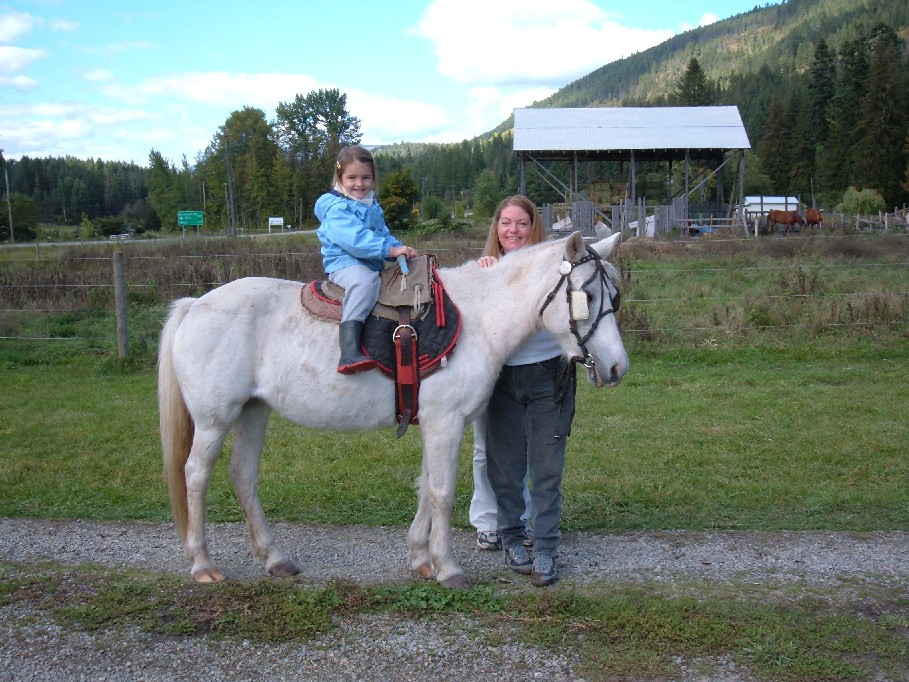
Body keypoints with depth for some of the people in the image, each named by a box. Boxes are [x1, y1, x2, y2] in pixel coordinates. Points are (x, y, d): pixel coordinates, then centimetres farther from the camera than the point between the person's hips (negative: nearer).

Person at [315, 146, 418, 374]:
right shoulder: (336, 207, -9)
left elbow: (384, 235, 23)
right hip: (344, 263, -9)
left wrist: (401, 248, 1)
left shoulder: (373, 207, 19)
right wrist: (390, 250, -27)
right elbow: (354, 239, -23)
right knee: (365, 280, -40)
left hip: (372, 265, 9)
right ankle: (349, 353, -53)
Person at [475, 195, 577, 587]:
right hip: (502, 378, 3)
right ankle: (510, 537, 30)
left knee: (546, 467, 3)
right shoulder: (485, 268, 7)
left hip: (547, 375, -3)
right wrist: (486, 272, -19)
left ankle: (545, 548, 15)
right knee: (504, 465, 11)